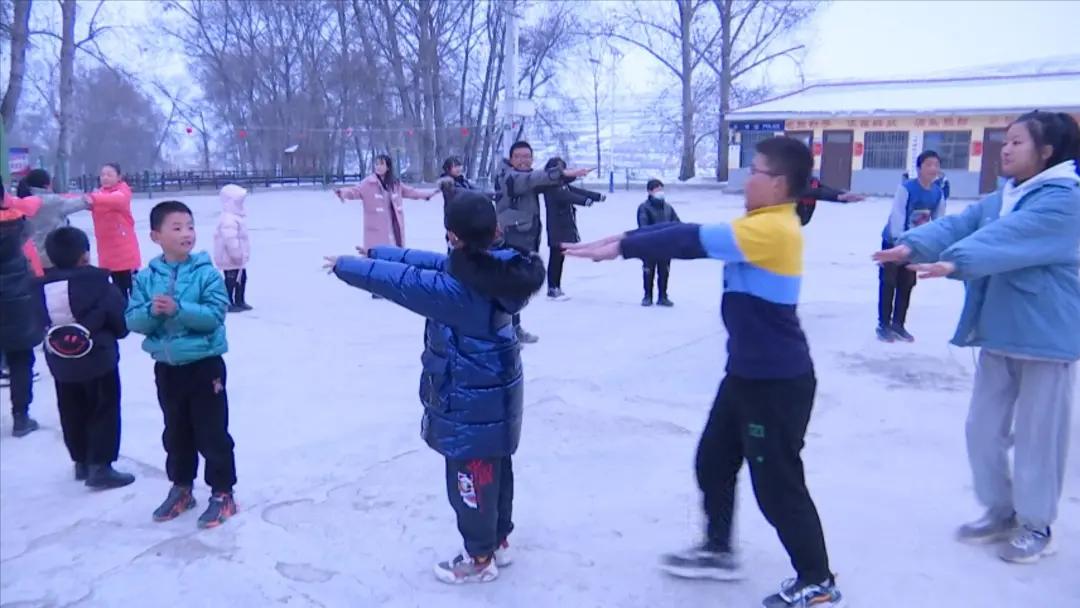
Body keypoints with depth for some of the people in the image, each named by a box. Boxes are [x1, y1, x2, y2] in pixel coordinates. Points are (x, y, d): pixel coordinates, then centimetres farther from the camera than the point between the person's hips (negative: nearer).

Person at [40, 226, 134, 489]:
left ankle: (81, 461, 29)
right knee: (104, 412, 4)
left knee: (72, 414, 17)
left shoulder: (43, 288, -4)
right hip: (98, 359, -5)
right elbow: (122, 324, -11)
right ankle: (100, 467, 3)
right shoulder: (100, 287, -16)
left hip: (60, 363, 5)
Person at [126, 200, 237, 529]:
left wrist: (178, 309, -28)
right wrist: (152, 311, -22)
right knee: (175, 433, 18)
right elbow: (133, 320, -2)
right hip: (166, 367, 4)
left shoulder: (207, 273, -10)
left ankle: (222, 494, 16)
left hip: (204, 365, -4)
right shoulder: (146, 277, 0)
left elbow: (215, 315, -18)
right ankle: (181, 489, 35)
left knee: (212, 433, 3)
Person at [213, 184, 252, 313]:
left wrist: (243, 254, 24)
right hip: (231, 258, -11)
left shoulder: (237, 217, 14)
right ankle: (228, 304, 2)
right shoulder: (228, 219, -23)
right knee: (231, 279, -5)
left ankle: (240, 301, 27)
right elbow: (230, 239, -29)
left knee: (242, 278, 17)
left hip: (238, 258, 11)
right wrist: (236, 255, -27)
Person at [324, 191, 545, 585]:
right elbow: (430, 262, 2)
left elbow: (400, 280, -19)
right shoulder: (498, 268, -6)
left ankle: (480, 558, 29)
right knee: (496, 470, 22)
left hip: (470, 403, -8)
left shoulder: (455, 290, -30)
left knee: (470, 480, 10)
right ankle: (498, 541, 41)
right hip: (497, 394, 9)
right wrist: (377, 253, 9)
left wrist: (346, 267, -2)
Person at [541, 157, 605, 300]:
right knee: (555, 258, -5)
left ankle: (556, 288, 17)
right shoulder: (550, 187, -13)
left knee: (559, 258, 11)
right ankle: (553, 289, 1)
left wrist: (597, 196, 8)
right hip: (556, 229, -9)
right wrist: (584, 201, -37)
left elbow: (576, 191, 14)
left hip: (565, 227, 9)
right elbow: (565, 196, -27)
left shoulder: (562, 184, 14)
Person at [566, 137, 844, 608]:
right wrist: (625, 238, -4)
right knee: (712, 462, 19)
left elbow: (694, 241, -27)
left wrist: (623, 247, -22)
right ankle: (718, 551, 37)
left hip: (778, 381, -10)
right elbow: (693, 233, 4)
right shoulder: (758, 225, 9)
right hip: (747, 373, 10)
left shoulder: (773, 229, -21)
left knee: (777, 485, 3)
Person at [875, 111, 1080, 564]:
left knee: (1036, 433, 4)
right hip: (999, 334, 8)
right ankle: (999, 510, 30)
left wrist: (954, 262, -44)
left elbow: (1009, 239, -30)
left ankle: (1036, 525, 23)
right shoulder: (1001, 199, 11)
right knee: (983, 427, 12)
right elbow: (959, 224, -5)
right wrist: (912, 245, -24)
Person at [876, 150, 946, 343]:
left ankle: (898, 324, 23)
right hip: (893, 241, -5)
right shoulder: (906, 188, -22)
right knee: (888, 283, 1)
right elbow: (897, 216, -25)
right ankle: (883, 325, 9)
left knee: (906, 285, 11)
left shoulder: (938, 193, -5)